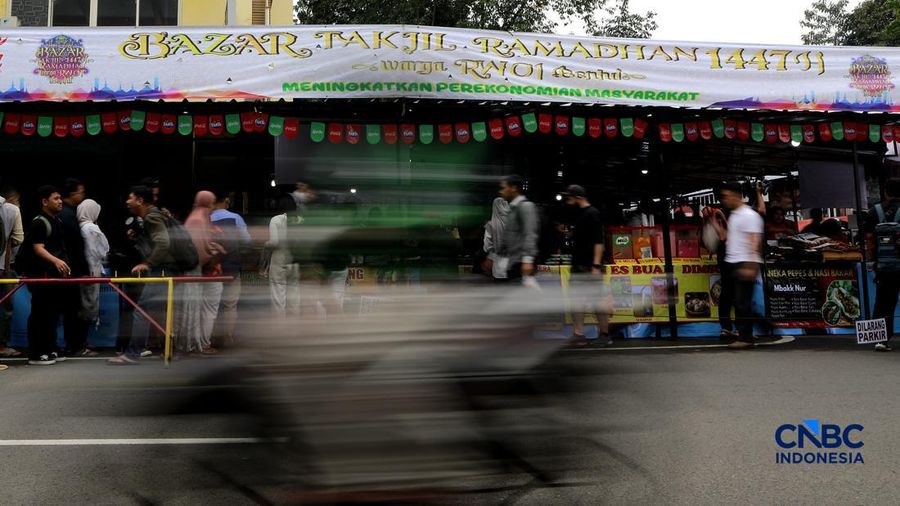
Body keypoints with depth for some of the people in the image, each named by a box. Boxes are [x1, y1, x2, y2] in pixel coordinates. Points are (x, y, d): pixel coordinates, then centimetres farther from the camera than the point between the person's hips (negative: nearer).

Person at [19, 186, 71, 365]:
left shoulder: (57, 221, 16)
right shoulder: (39, 222, -11)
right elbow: (38, 248, -22)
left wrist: (65, 265, 25)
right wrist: (56, 261, -37)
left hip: (56, 274, 9)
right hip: (41, 275, -9)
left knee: (53, 313, 12)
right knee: (39, 313, -5)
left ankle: (50, 350, 20)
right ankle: (35, 354, -1)